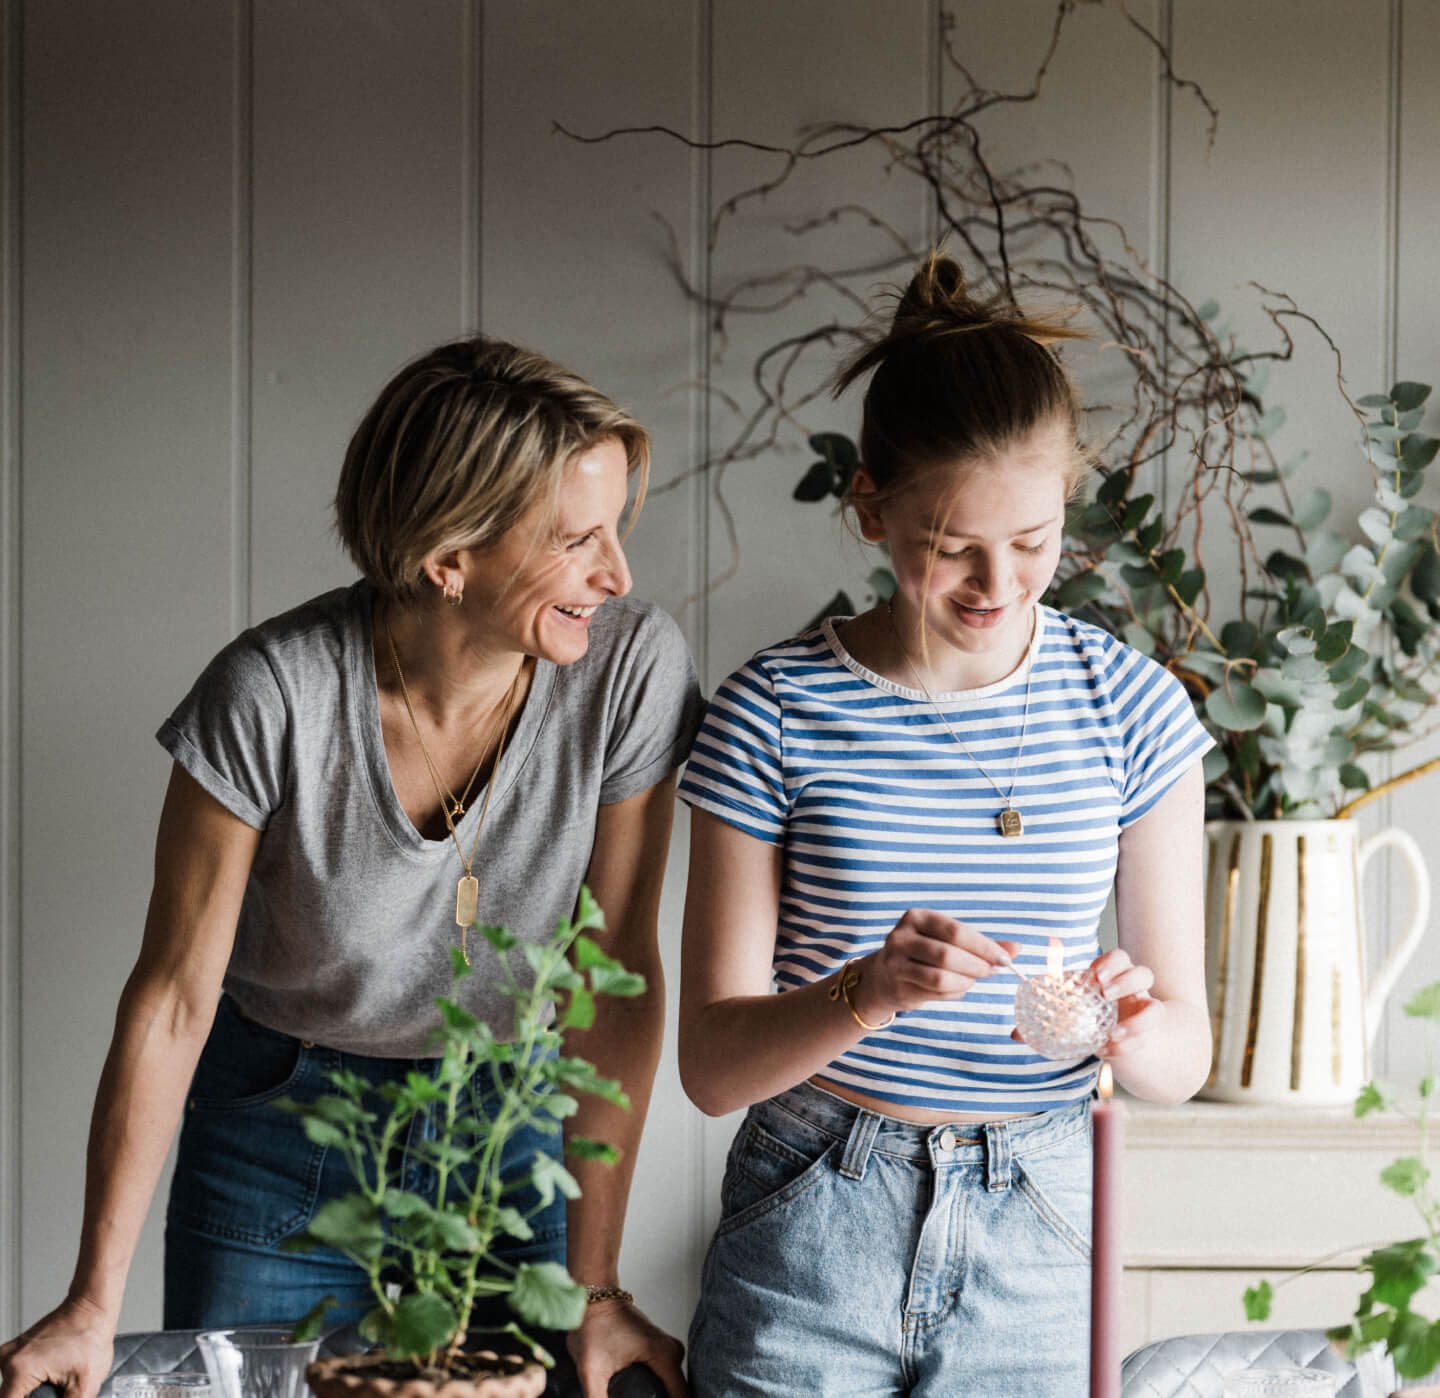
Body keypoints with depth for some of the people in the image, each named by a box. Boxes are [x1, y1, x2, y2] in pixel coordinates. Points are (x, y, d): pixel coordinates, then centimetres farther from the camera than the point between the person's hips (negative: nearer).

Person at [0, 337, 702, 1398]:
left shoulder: (632, 666, -21)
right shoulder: (273, 694, -26)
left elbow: (619, 979, -15)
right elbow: (173, 993, -17)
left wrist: (595, 1289, -13)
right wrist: (94, 1307, -16)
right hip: (279, 1128, -1)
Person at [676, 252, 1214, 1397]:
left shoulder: (1133, 710, -2)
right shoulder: (777, 715, -8)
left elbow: (1185, 1056, 1)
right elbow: (712, 1065, -7)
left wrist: (1127, 1029, -21)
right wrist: (869, 994, -25)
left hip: (1039, 1242, 2)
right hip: (809, 1249, -1)